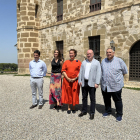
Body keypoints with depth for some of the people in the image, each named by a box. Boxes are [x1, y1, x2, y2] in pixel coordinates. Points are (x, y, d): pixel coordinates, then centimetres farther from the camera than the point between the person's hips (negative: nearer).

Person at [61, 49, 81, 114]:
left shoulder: (78, 62, 3)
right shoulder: (66, 62, 8)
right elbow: (63, 71, 2)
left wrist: (75, 78, -12)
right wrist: (68, 78, -10)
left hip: (75, 81, -1)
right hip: (67, 80, 1)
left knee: (74, 94, 4)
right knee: (68, 94, 5)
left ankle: (73, 107, 19)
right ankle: (69, 108, 16)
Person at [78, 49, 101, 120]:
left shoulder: (97, 63, -1)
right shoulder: (84, 62, 13)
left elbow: (98, 73, -7)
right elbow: (81, 72, 12)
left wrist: (97, 83, -15)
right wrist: (80, 81, 3)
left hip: (92, 83, -4)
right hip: (84, 82, 4)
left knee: (92, 99, 3)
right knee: (84, 97, 12)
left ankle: (92, 113, 12)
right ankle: (84, 111, 25)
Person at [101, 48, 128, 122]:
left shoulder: (119, 61, -5)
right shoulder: (103, 61, 7)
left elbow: (124, 71, 5)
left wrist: (119, 77, 9)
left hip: (116, 85, -4)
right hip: (105, 85, 4)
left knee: (117, 100, 5)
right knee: (106, 99, 16)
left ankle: (119, 114, 18)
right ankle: (108, 111, 35)